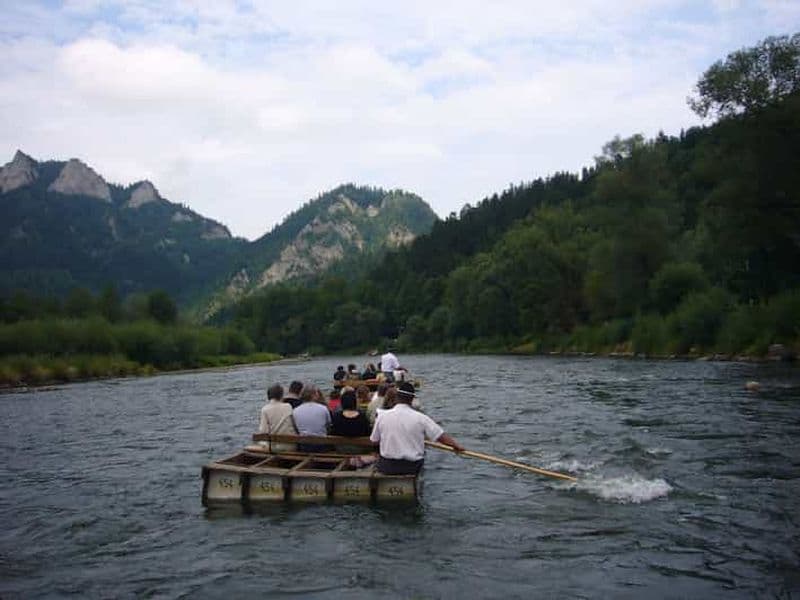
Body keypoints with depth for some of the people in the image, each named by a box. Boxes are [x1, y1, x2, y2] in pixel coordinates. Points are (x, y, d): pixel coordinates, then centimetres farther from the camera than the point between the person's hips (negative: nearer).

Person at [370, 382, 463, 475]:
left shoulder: (382, 416, -7)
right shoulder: (420, 418, -10)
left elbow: (374, 440, 5)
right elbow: (441, 436, -10)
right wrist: (456, 445, 2)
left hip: (387, 467, 0)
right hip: (412, 467, 0)